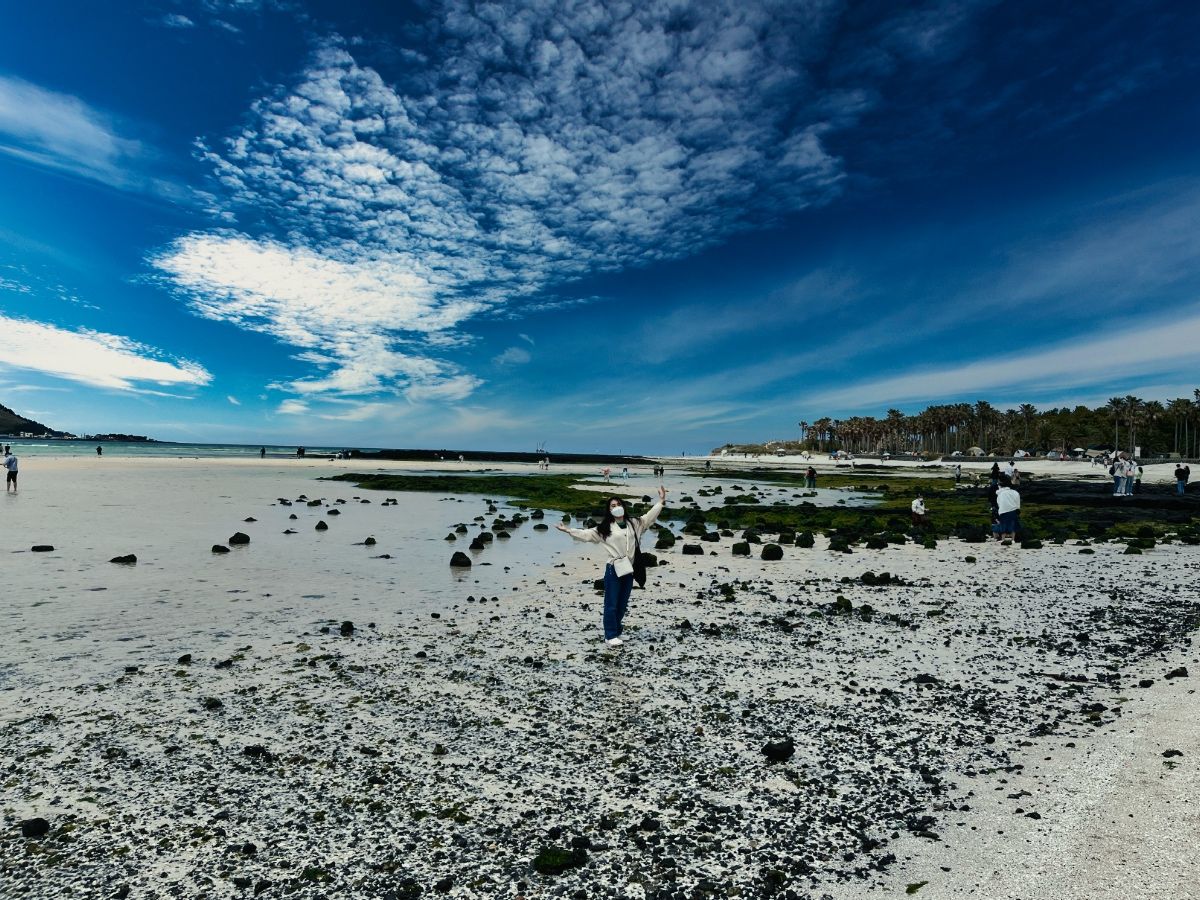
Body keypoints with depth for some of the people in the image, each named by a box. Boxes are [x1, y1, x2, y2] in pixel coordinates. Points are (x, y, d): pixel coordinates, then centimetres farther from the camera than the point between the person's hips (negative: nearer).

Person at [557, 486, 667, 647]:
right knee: (611, 604, 0)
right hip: (614, 570, -4)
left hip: (629, 570, 4)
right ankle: (610, 636, 9)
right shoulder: (604, 528, 0)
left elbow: (649, 517, 14)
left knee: (622, 605, 13)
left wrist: (661, 501, 9)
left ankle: (616, 632, 28)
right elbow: (586, 534, -4)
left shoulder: (634, 524, 11)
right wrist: (568, 530, -13)